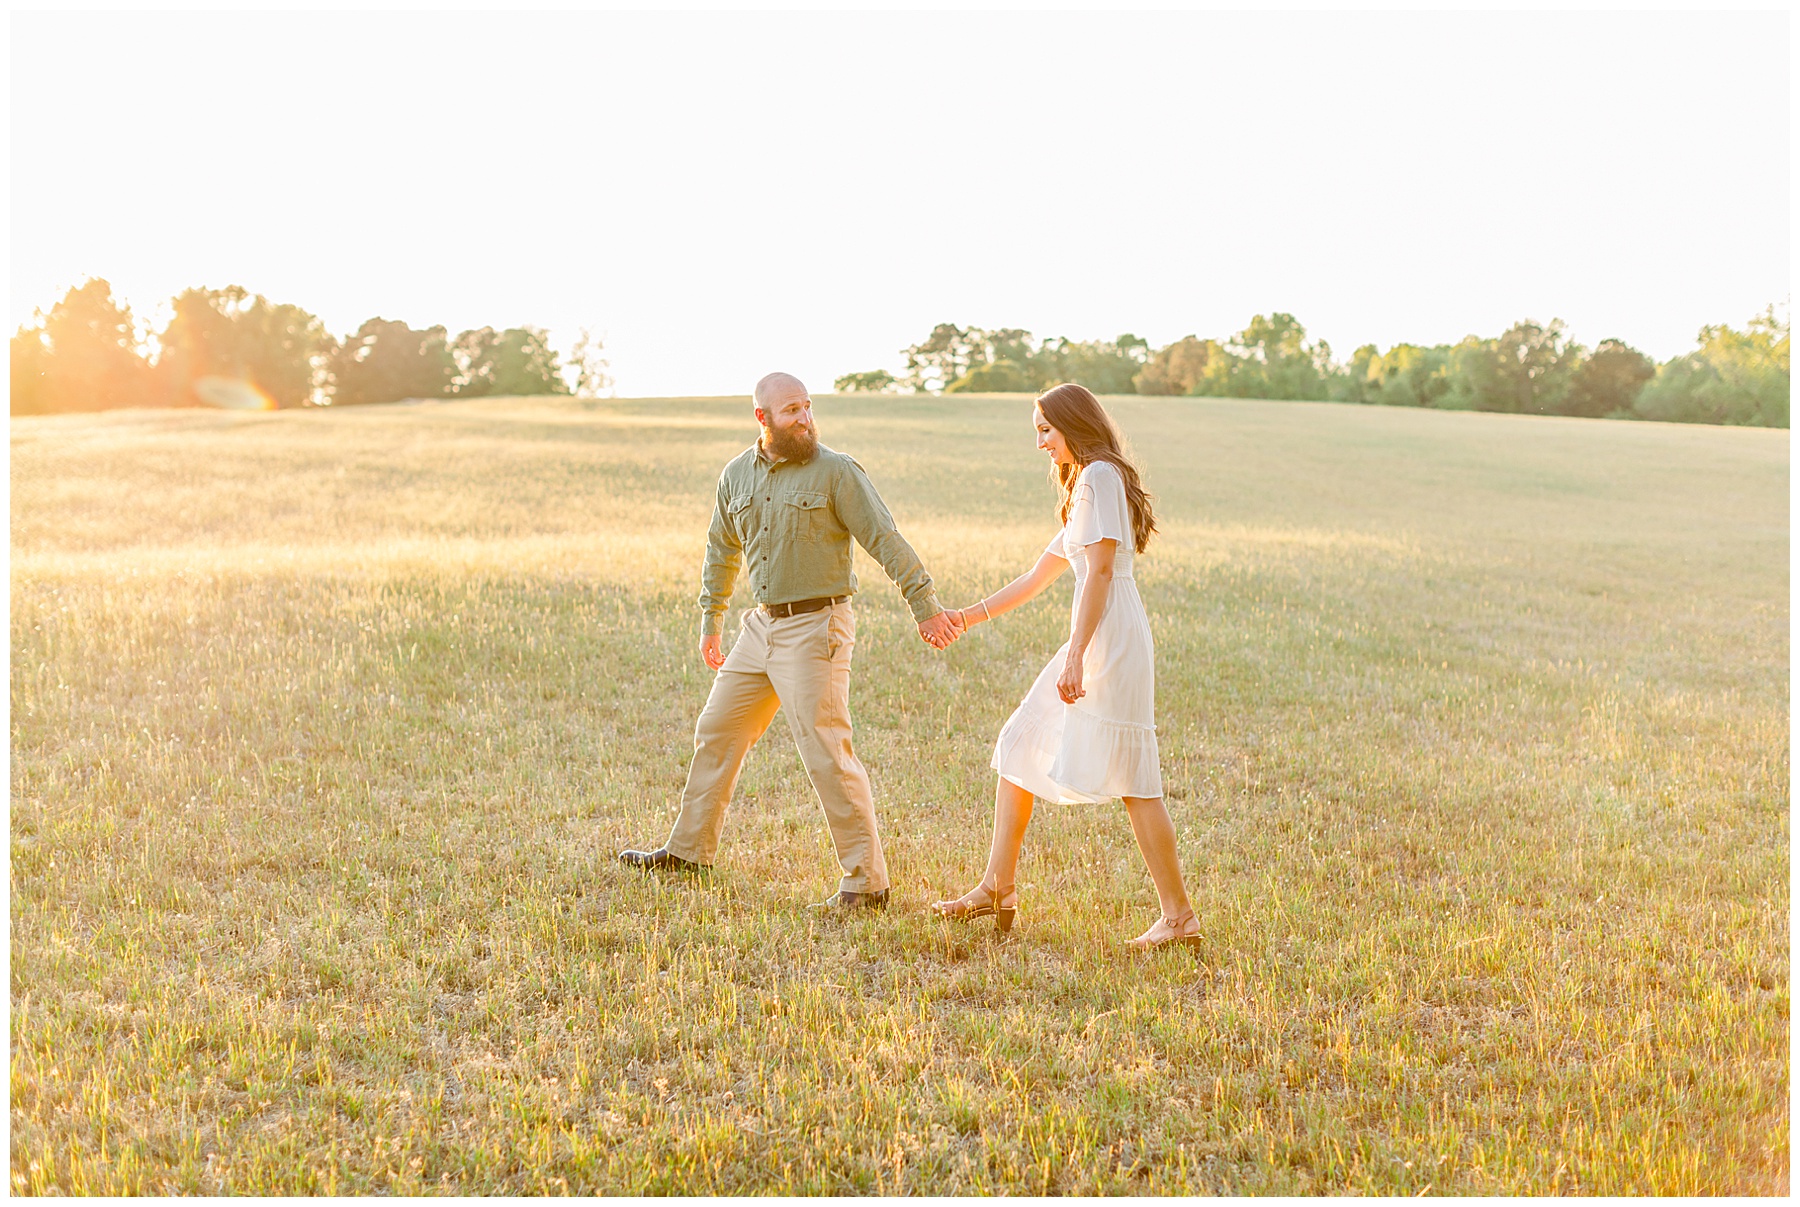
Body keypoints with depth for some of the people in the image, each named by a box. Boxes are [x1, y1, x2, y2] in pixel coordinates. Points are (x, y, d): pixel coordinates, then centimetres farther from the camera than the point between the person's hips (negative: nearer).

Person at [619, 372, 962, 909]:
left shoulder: (836, 471, -9)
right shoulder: (737, 474, 8)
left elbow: (886, 540, -10)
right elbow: (722, 549, 23)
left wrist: (925, 605, -14)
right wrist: (710, 619, 27)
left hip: (815, 628, -7)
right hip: (761, 625, 7)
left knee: (827, 753, -11)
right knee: (716, 732, 15)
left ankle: (867, 882, -5)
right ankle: (688, 849, 32)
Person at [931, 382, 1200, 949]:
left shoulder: (1100, 476, -7)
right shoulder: (1084, 489, 25)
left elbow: (1100, 571, -17)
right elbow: (1036, 577, 29)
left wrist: (1076, 655, -24)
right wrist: (969, 616, 30)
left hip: (1109, 640, -10)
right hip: (1092, 641, 10)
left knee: (1129, 777, -10)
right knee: (1019, 748, 12)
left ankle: (1178, 914, -7)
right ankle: (998, 887, 16)